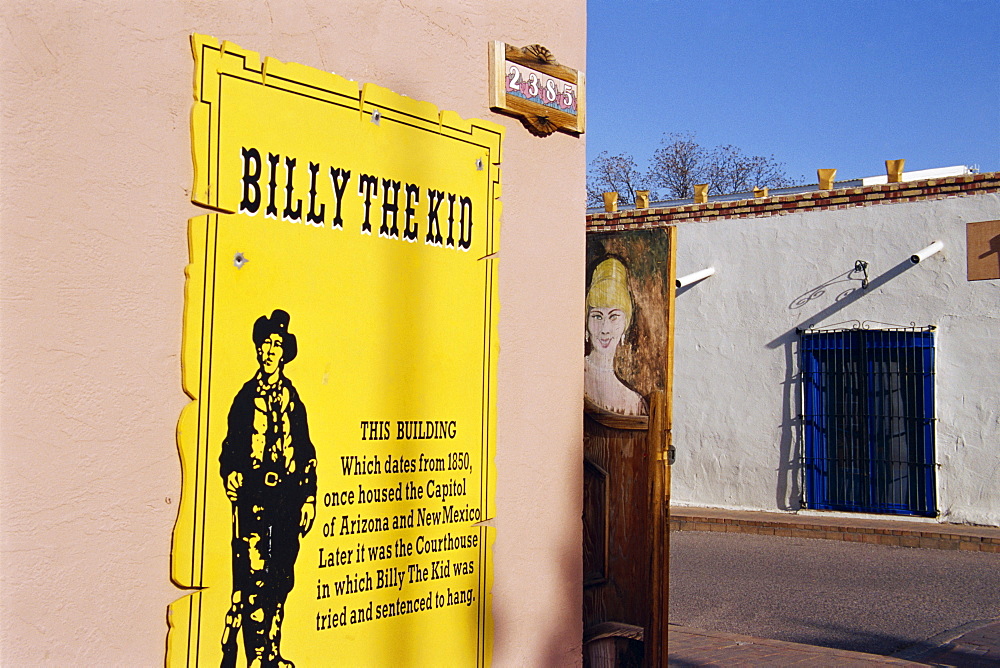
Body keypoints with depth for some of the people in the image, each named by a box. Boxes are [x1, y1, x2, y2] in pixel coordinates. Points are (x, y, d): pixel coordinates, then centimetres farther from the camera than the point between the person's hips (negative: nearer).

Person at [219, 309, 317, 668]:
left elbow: (305, 451, 14)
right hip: (254, 500, -4)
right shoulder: (247, 395, 4)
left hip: (287, 501, 4)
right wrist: (231, 474, -14)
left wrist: (309, 497, 10)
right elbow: (231, 445, 4)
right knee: (253, 578, -8)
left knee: (279, 580, 8)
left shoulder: (292, 398, 13)